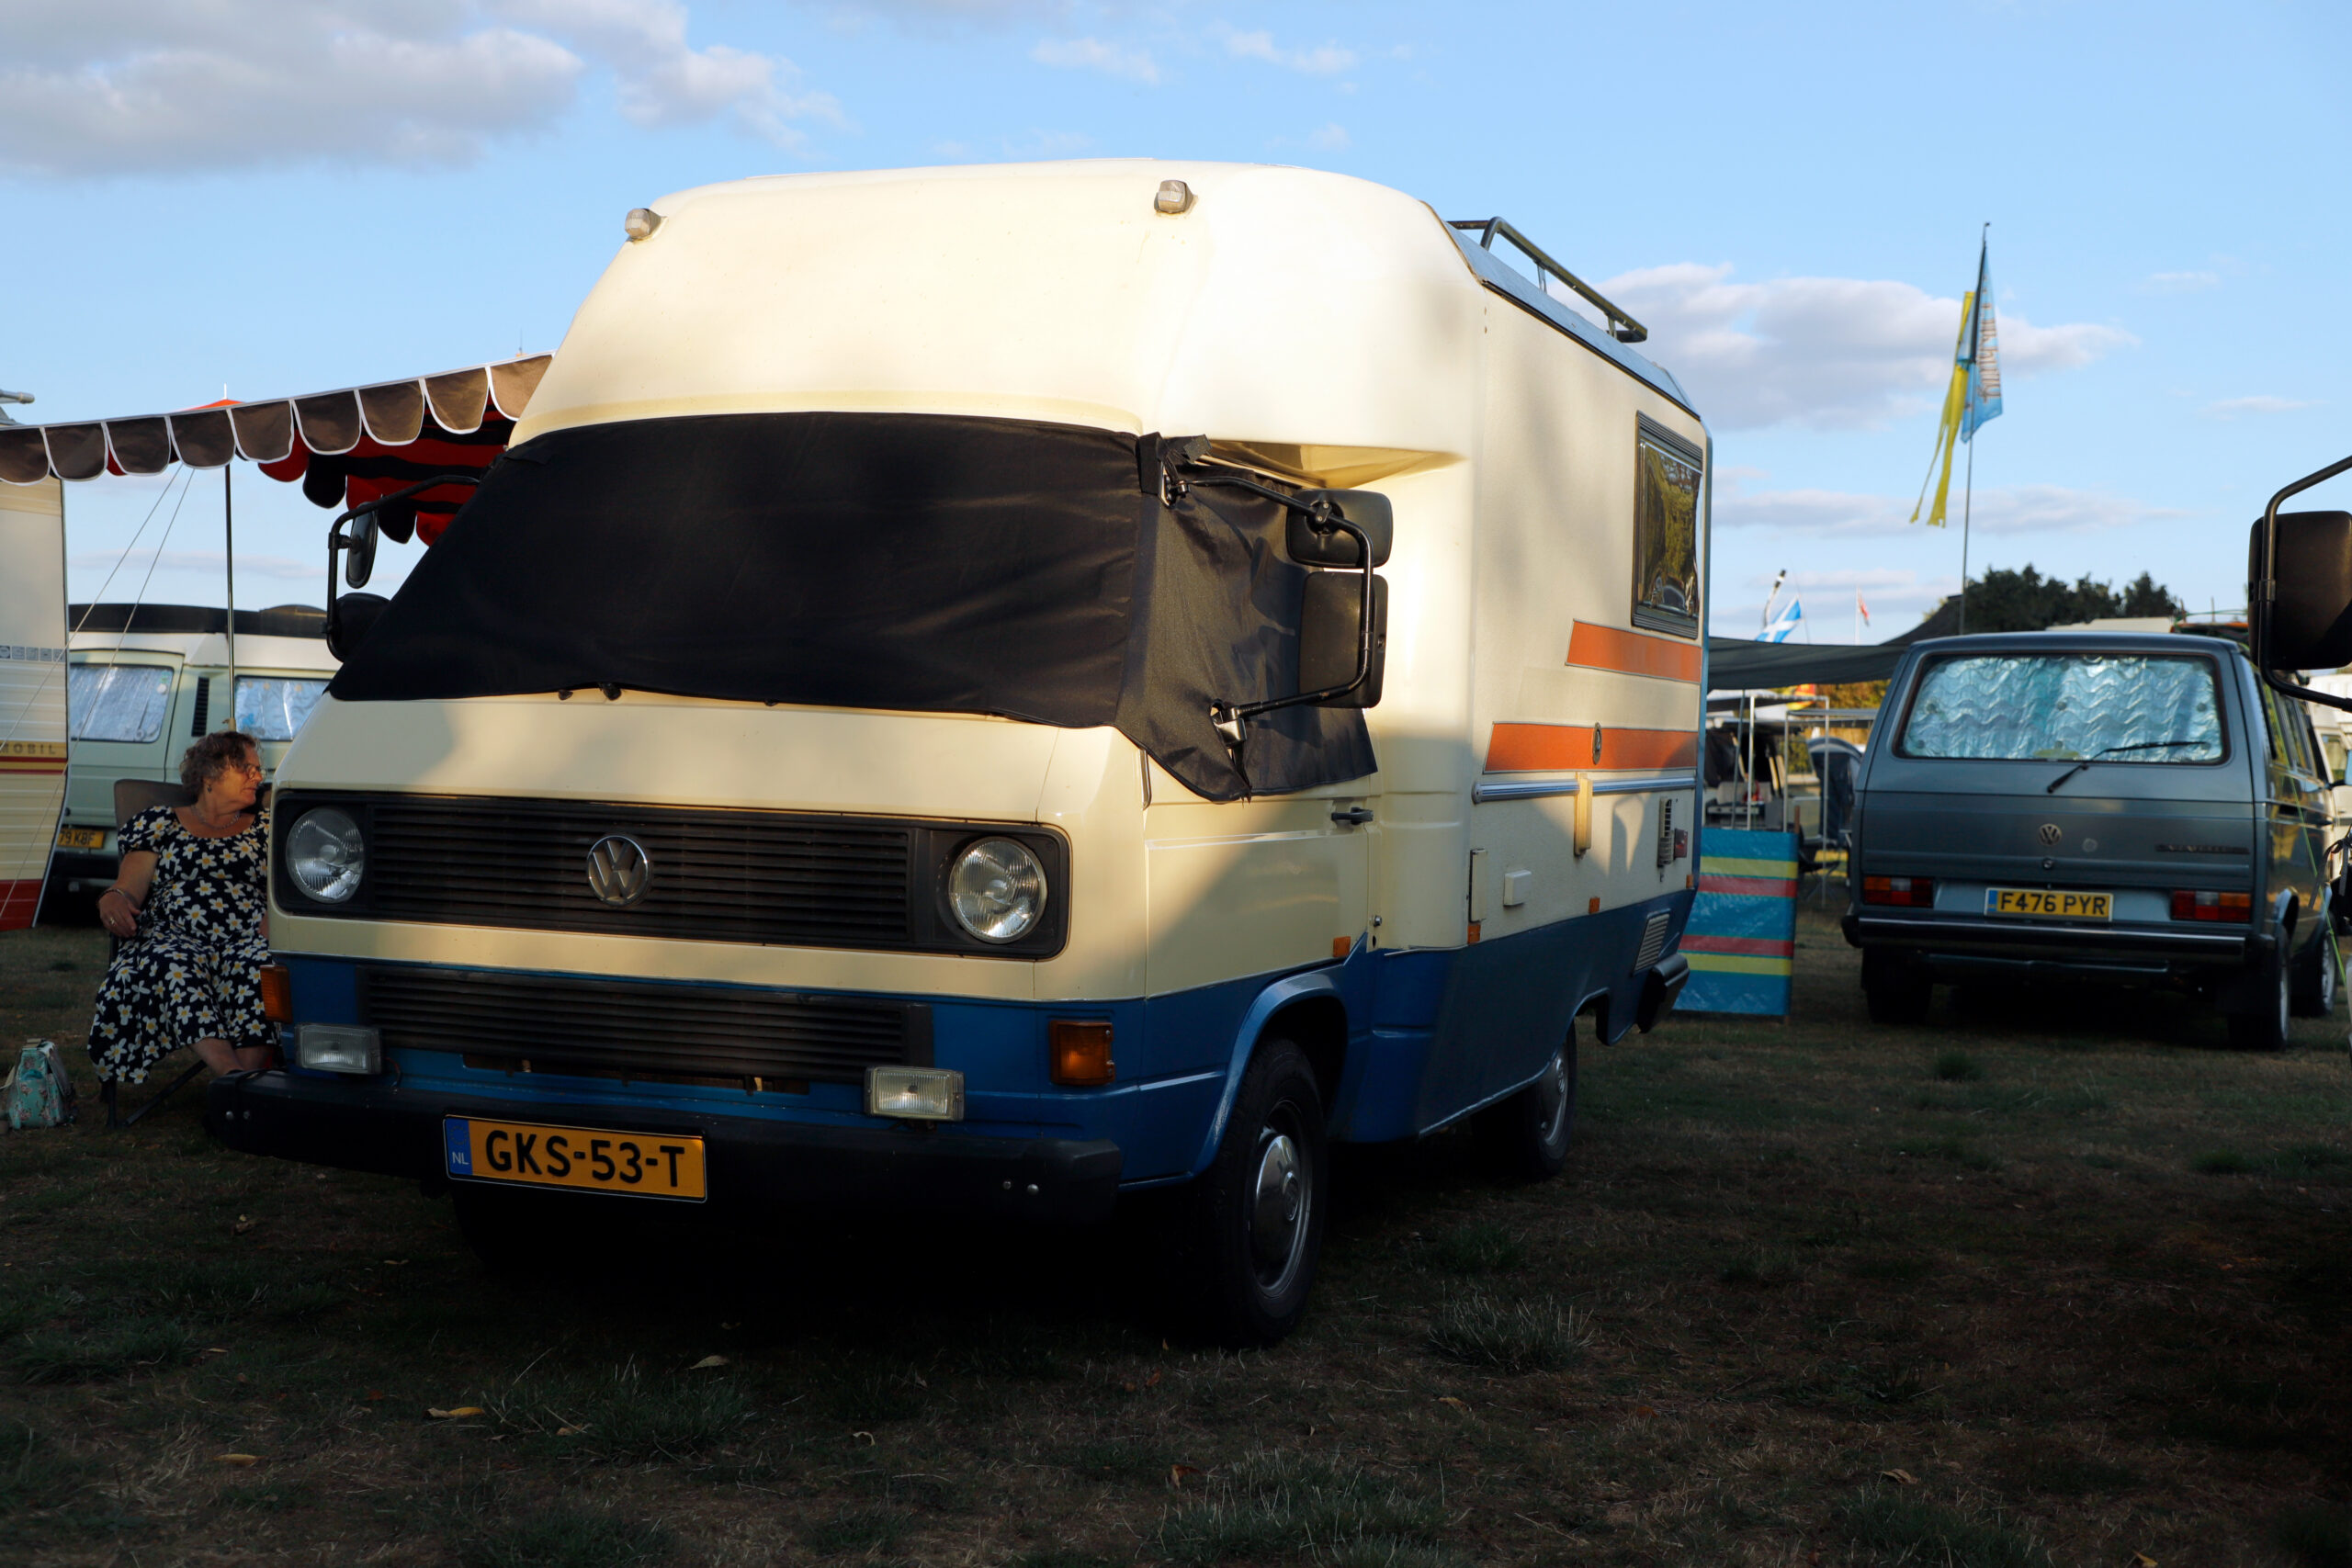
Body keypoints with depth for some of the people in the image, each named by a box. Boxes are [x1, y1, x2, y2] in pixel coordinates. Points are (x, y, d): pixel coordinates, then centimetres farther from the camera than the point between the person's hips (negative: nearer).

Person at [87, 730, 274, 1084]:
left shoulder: (265, 828, 23)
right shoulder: (160, 823, 21)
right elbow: (129, 888, 13)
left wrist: (269, 930, -11)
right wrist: (113, 899, -12)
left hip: (246, 938, 1)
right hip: (172, 935, -1)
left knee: (259, 966, -36)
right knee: (175, 967, -38)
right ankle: (234, 1077, -55)